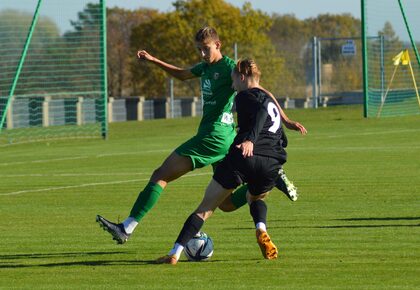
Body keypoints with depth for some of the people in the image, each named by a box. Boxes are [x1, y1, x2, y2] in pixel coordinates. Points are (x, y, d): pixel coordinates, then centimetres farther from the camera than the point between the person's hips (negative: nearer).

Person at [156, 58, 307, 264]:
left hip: (244, 157, -6)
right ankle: (262, 231, 2)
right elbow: (281, 139, 31)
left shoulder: (245, 96, 6)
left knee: (205, 208, 3)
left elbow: (261, 111, -16)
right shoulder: (269, 100, 29)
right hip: (272, 163, 6)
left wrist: (250, 140, -27)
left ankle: (175, 253, -5)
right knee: (255, 199, 35)